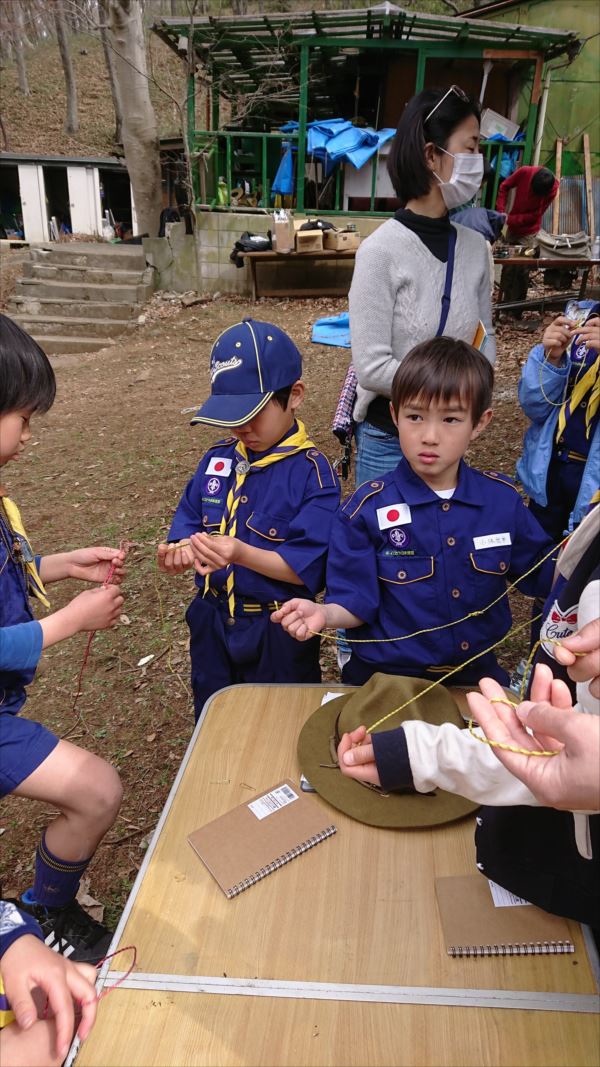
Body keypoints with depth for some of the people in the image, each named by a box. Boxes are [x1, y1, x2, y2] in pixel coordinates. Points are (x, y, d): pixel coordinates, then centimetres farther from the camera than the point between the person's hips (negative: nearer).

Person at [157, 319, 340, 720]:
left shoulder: (313, 473, -19)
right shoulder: (217, 459, 1)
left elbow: (307, 567, -22)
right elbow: (189, 518, 7)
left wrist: (242, 554, -34)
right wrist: (180, 548, -15)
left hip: (277, 631, -5)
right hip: (211, 622, 6)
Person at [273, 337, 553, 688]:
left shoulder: (503, 498, -1)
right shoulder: (368, 507, -10)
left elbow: (541, 573, 12)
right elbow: (356, 600, -7)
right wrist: (323, 613, -27)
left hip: (477, 672, 3)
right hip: (386, 676, -2)